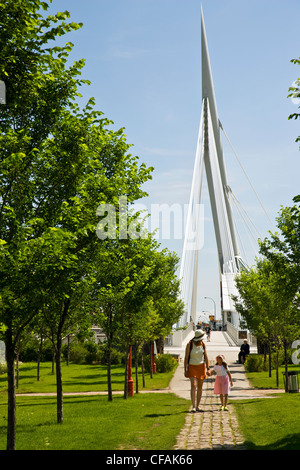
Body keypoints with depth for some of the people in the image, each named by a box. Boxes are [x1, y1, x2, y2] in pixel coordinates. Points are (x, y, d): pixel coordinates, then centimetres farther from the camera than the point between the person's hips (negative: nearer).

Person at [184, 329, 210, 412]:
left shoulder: (203, 345, -4)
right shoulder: (189, 345, -15)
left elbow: (206, 357, -1)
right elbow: (186, 357, -11)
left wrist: (208, 369, -7)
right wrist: (185, 370, -12)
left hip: (201, 367, 3)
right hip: (192, 367, -3)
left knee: (200, 387, 5)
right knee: (193, 385, -17)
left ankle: (198, 406, 15)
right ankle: (193, 406, -18)